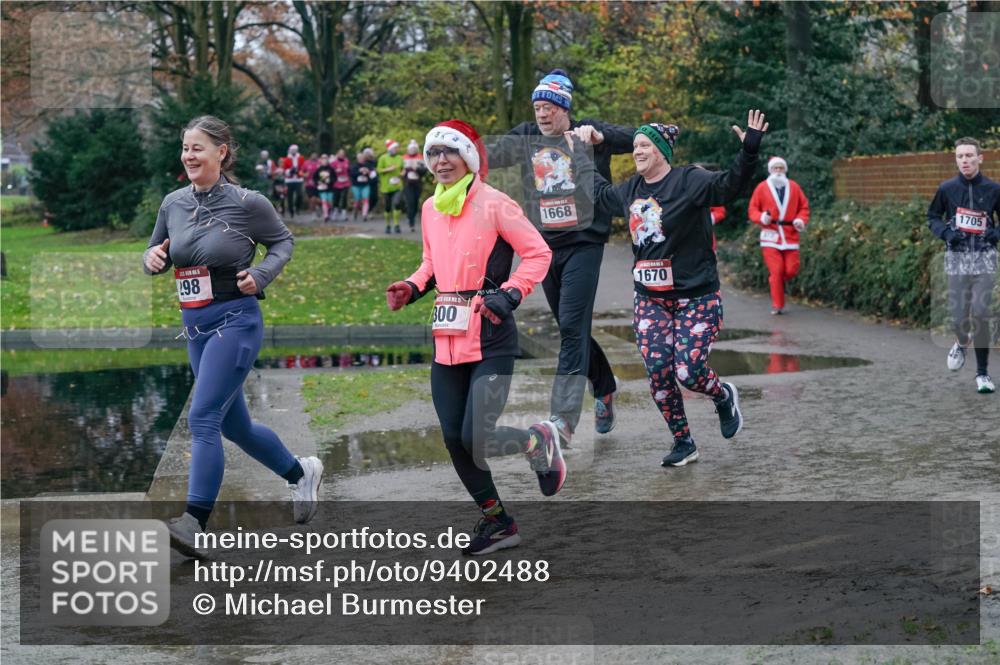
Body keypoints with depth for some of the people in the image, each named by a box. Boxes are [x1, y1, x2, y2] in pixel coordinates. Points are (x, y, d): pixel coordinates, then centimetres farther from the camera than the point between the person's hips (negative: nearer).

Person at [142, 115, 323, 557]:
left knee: (203, 417, -17)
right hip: (195, 326, 7)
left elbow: (283, 241, 5)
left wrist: (261, 275, -12)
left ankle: (194, 524, -19)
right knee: (234, 425, 16)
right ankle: (301, 474, 38)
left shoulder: (246, 203, -9)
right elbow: (155, 255, 16)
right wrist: (151, 259, -7)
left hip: (235, 321, -7)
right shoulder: (173, 204, 5)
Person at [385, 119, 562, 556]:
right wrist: (412, 287, 7)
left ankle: (540, 442, 19)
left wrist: (509, 294, -17)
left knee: (476, 440, -13)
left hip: (490, 340, -7)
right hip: (447, 340, 7)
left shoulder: (493, 204, -9)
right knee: (455, 440, 6)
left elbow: (538, 253, -5)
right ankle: (496, 521, 24)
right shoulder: (431, 209, 11)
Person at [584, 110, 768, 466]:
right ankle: (682, 443, 15)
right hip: (650, 299, 6)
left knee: (688, 372, -14)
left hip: (696, 296, -6)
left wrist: (749, 152, -42)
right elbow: (601, 192, 31)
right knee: (658, 374, -2)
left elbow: (728, 185, -27)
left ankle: (724, 397, 22)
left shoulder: (690, 180, -11)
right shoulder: (630, 190, 10)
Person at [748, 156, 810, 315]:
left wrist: (801, 220, -6)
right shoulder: (762, 188, 3)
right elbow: (753, 209, 5)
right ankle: (777, 305, 2)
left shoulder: (794, 187, 8)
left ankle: (776, 282, 33)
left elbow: (804, 207, 13)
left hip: (790, 235, 2)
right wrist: (762, 218, -15)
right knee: (776, 270, -7)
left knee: (791, 269, -1)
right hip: (770, 235, -2)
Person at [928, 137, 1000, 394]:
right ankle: (961, 343, 34)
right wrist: (946, 232, -7)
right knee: (959, 318, -3)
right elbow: (932, 217, 12)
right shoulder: (947, 188, 1)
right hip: (956, 258, 1)